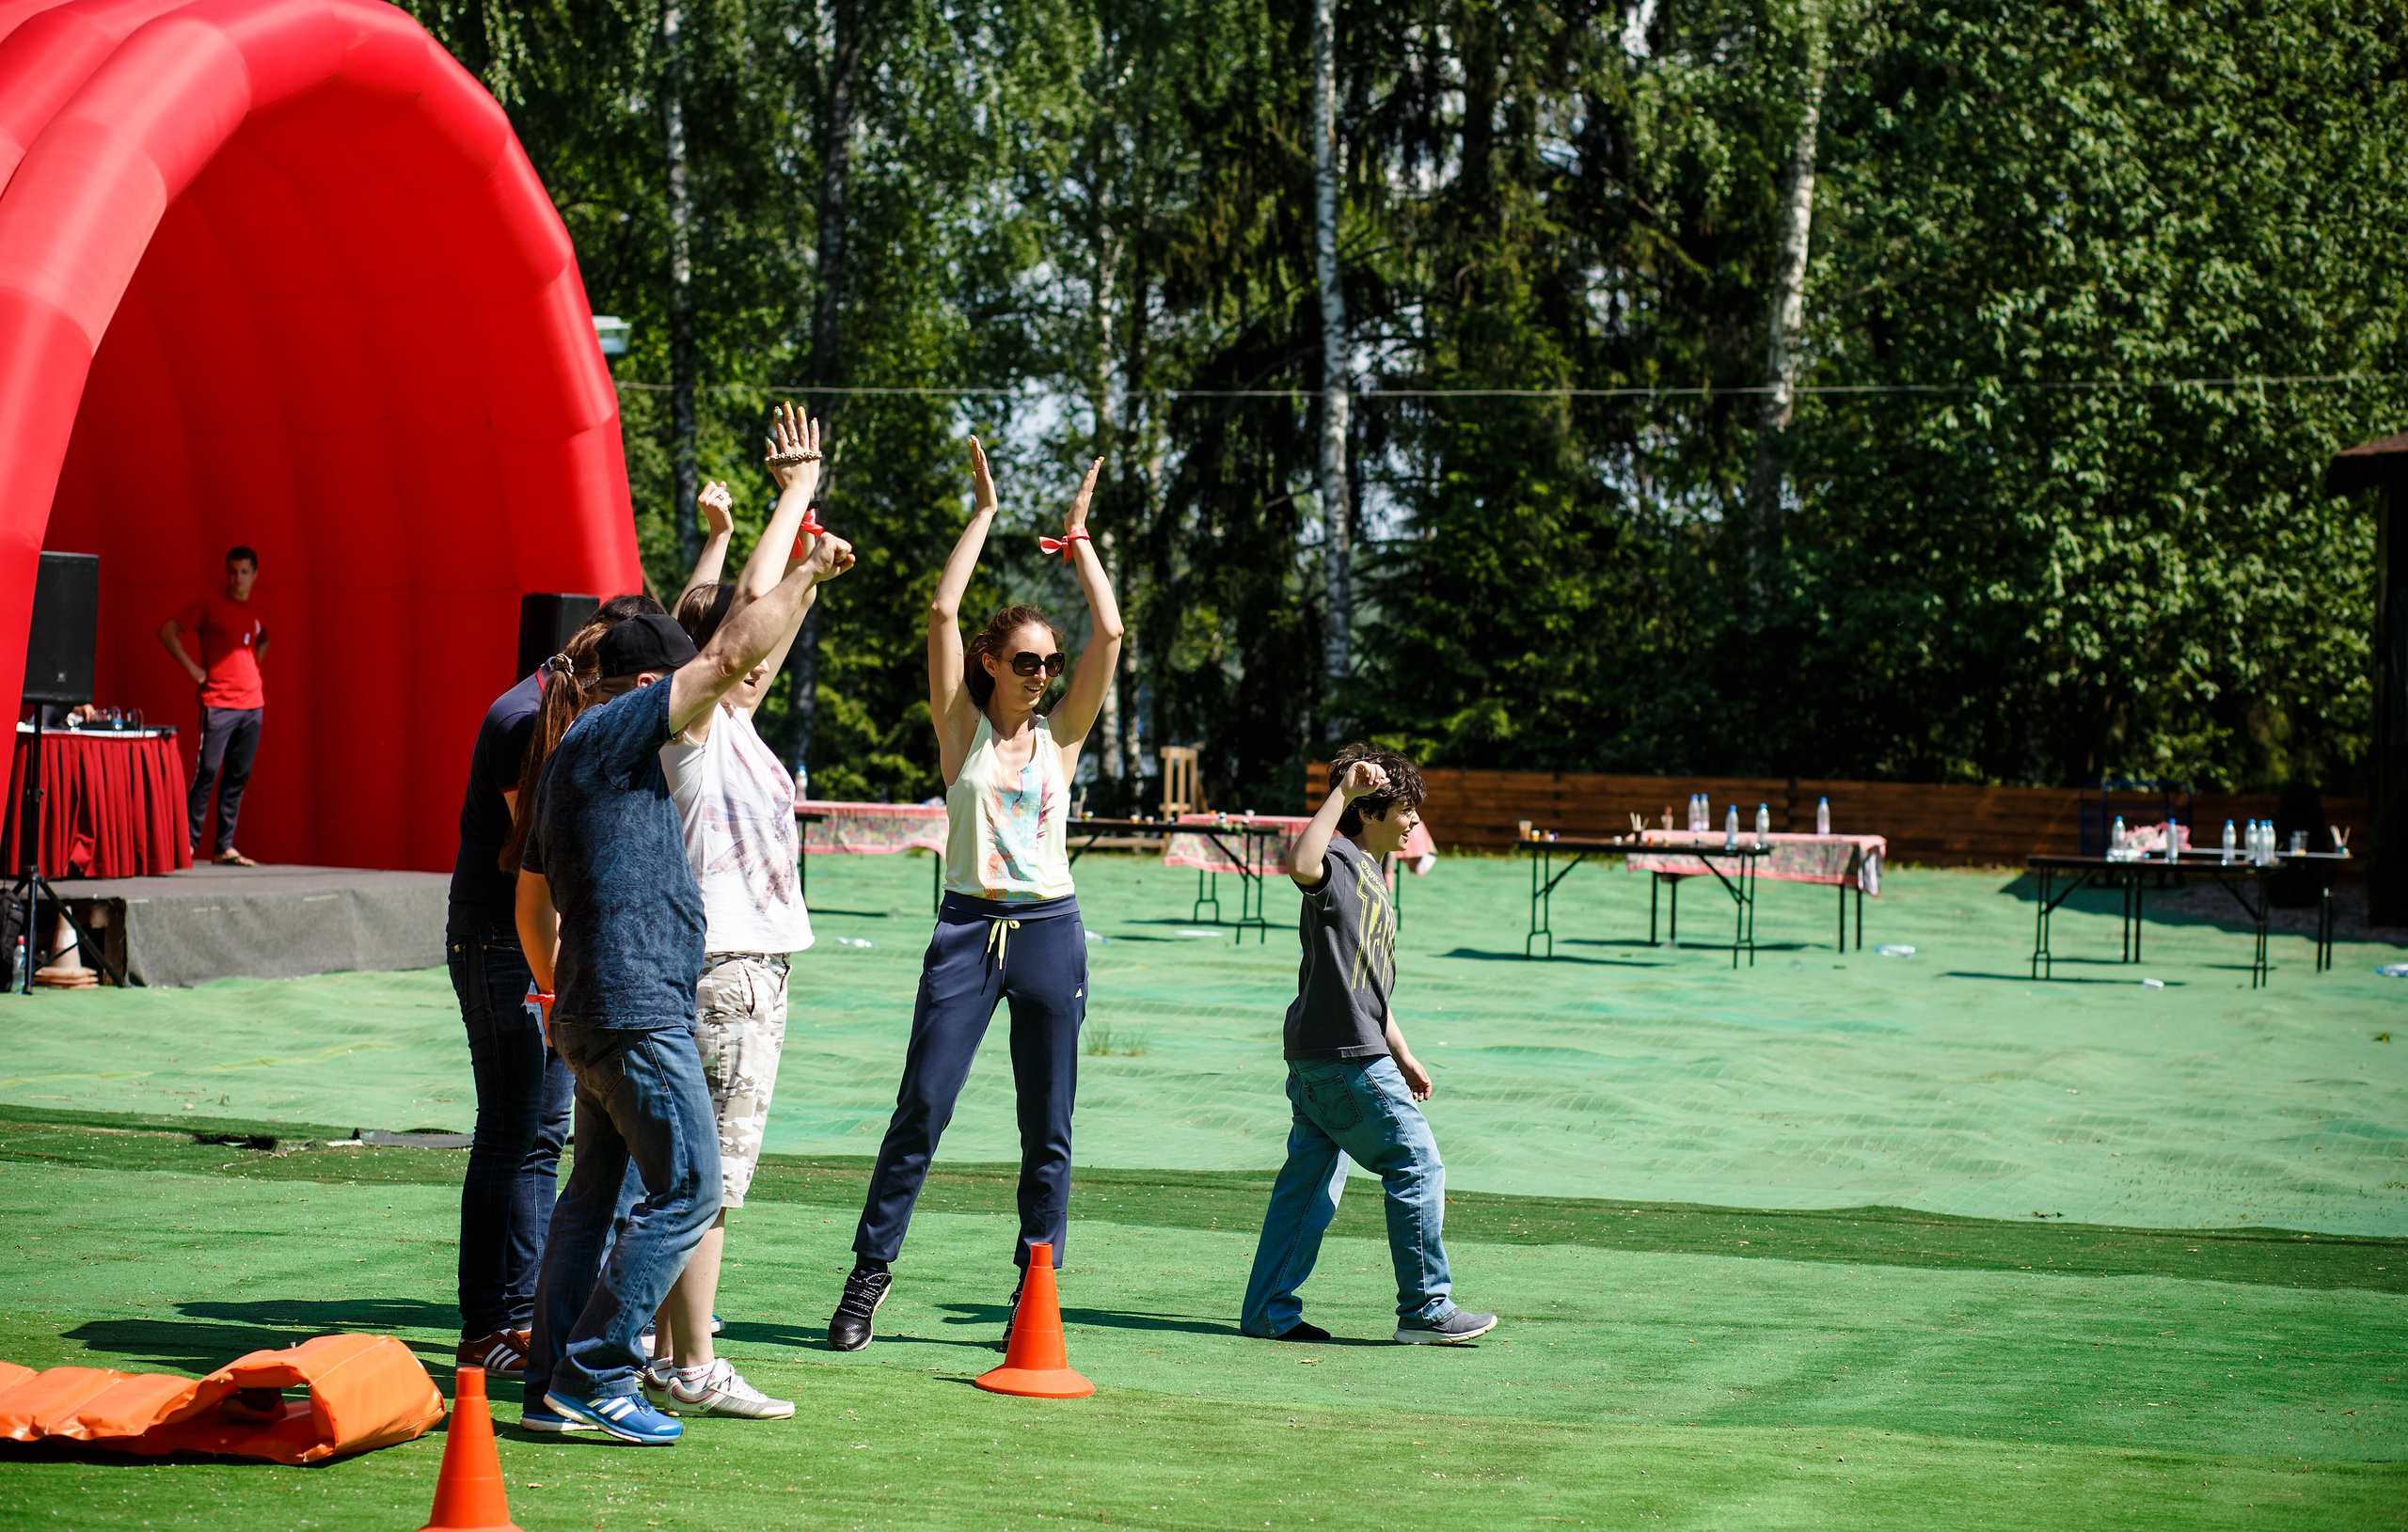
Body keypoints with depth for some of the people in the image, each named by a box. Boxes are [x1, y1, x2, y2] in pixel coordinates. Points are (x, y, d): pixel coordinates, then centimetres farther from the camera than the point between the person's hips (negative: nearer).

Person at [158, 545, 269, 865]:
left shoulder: (256, 612, 15)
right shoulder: (208, 604, -3)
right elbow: (168, 632, -6)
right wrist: (194, 670, -10)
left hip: (252, 704, 6)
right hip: (218, 703, -6)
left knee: (238, 779, 5)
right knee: (206, 773, -9)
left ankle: (225, 848, 8)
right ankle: (187, 845, -6)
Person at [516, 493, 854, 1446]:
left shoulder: (570, 759, 18)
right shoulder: (611, 734, -10)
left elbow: (531, 899, 27)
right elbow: (734, 653, -13)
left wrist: (553, 990, 37)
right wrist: (807, 572, -2)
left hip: (591, 1011, 11)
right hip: (637, 1013, -10)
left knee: (594, 1192, 13)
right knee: (686, 1189, -8)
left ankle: (551, 1387, 14)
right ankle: (594, 1375, -8)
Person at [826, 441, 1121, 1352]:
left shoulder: (1062, 734, 7)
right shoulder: (961, 728, 4)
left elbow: (1109, 633, 0)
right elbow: (943, 613, -4)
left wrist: (1080, 539, 5)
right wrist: (984, 513, -1)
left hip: (1049, 933, 2)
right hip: (968, 930, -1)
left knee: (1048, 1129, 3)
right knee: (920, 1109, -4)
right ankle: (872, 1267, 6)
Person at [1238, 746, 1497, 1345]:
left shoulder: (1372, 870, 20)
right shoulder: (1340, 860, -11)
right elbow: (1301, 863, -39)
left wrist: (1403, 1057, 28)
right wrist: (1343, 792, -34)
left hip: (1319, 1062, 10)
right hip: (1346, 1057, -10)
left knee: (1310, 1183, 11)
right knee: (1417, 1167, -4)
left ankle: (1268, 1311, 14)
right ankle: (1425, 1309, 1)